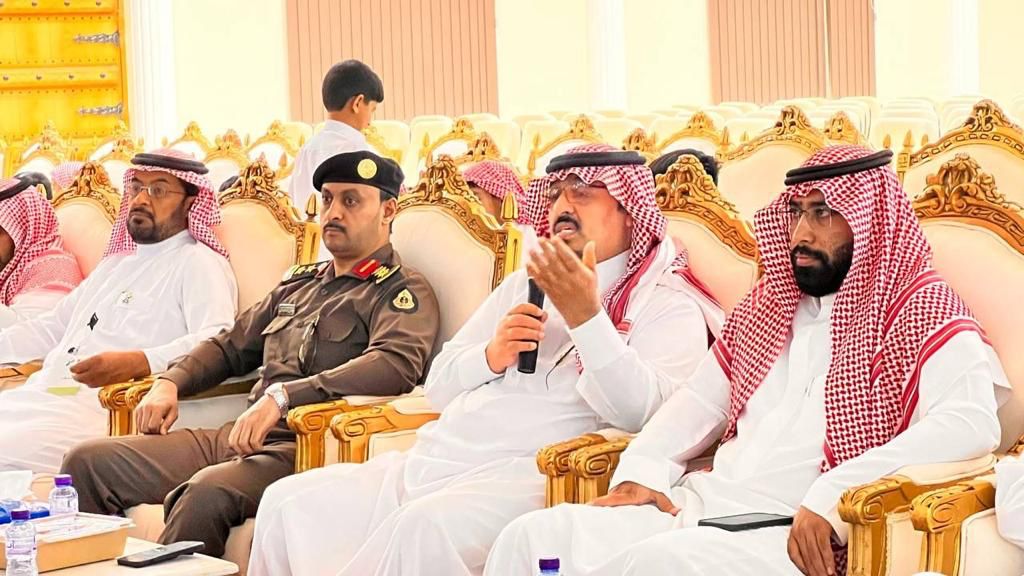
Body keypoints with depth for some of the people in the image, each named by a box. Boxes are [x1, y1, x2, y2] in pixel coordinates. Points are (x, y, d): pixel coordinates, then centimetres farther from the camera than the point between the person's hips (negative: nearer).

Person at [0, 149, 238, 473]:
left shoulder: (198, 264, 2)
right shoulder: (116, 262, 30)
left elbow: (217, 342, -15)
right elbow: (52, 328, 38)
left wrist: (138, 362, -29)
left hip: (103, 408, -8)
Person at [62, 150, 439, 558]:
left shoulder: (402, 292, 0)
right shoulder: (300, 284, 24)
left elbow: (397, 363, -21)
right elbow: (231, 346, 33)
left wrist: (282, 396, -29)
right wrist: (170, 383, 12)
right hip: (237, 437, 8)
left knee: (209, 492, -38)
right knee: (90, 462, -6)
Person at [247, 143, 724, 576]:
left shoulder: (668, 304, 5)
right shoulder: (525, 283, 25)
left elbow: (642, 412, -14)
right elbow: (438, 386, 22)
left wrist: (585, 316, -23)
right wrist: (491, 357, 0)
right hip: (433, 460, 7)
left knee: (425, 527, -37)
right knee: (290, 502, -10)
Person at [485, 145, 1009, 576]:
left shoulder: (918, 310, -2)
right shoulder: (767, 303, 21)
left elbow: (970, 421, -19)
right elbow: (700, 400, 28)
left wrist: (829, 497, -28)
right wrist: (643, 472, 5)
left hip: (799, 534, -7)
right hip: (702, 502, 7)